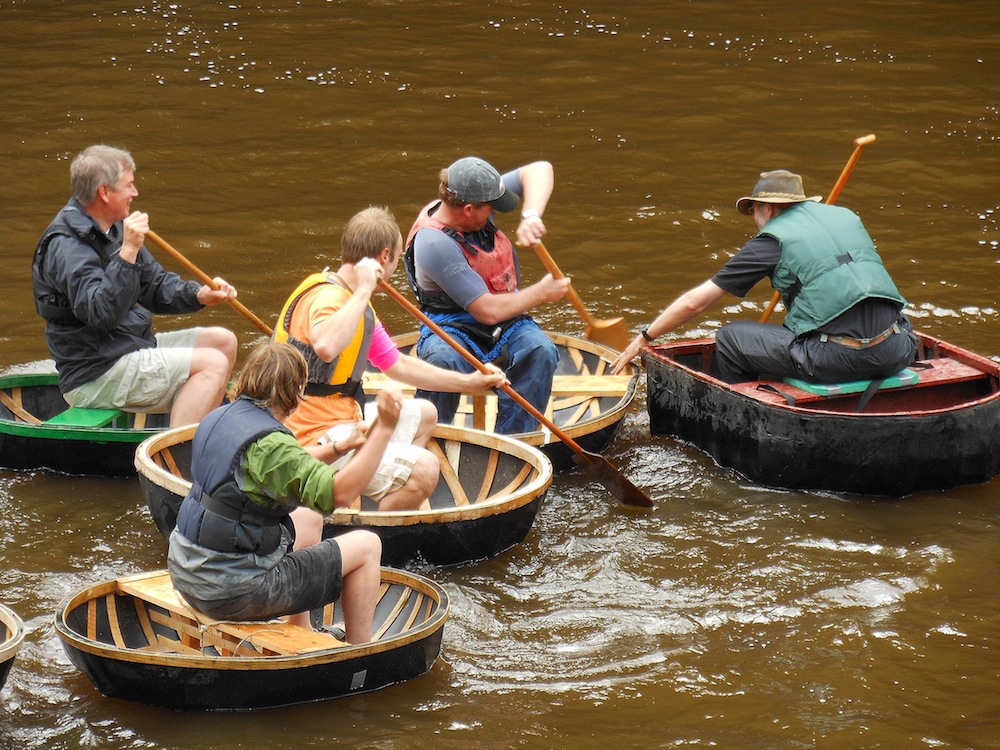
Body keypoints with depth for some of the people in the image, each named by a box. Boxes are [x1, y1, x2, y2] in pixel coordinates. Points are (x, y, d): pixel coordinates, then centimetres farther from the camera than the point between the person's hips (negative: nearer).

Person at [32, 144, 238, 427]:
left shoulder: (113, 228, 11)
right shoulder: (67, 246, -20)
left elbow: (155, 287, 17)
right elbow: (101, 314, -33)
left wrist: (200, 295, -1)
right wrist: (128, 251, -38)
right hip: (96, 375, -11)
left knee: (223, 341, 16)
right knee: (212, 363, -19)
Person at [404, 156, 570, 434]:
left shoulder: (475, 197, -6)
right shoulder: (434, 244, -26)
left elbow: (539, 170, -1)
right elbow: (487, 311, -25)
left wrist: (531, 216, -20)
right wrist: (542, 292, -13)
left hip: (506, 326, 6)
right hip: (453, 328, -6)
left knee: (541, 351, -26)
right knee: (444, 362, -39)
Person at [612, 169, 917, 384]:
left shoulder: (773, 239, 5)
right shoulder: (846, 216, 20)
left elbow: (695, 302, 8)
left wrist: (644, 338, 22)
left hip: (837, 358, -5)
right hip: (895, 355, 5)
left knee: (730, 338, 11)